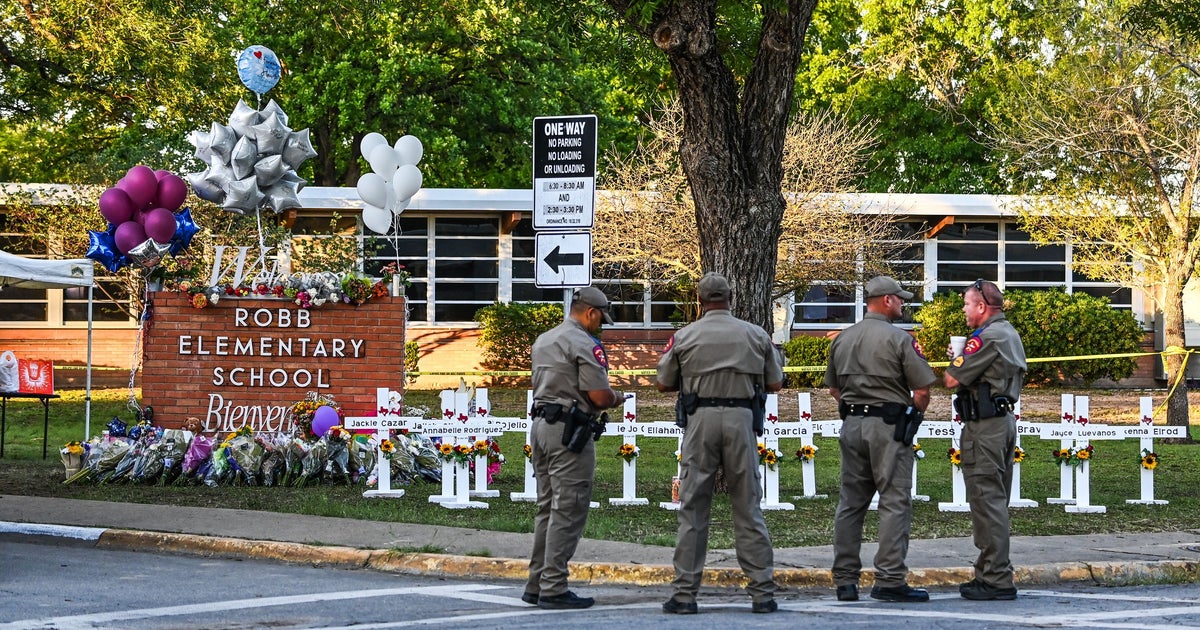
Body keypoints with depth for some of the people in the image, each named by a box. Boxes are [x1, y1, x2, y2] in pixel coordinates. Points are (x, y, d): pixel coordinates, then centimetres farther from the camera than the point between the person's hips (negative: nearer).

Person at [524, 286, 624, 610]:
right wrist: (617, 399, 5)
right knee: (567, 511, -6)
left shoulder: (543, 340, 16)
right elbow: (599, 396, -17)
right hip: (569, 432, -9)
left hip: (541, 425, 9)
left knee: (547, 508, 14)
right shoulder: (584, 344, -12)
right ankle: (553, 589, -7)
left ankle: (536, 584, 15)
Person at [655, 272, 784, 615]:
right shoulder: (756, 335, 5)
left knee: (693, 509, 3)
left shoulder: (684, 336, 2)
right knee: (748, 508, 6)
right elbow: (775, 384, 10)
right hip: (741, 418, 1)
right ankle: (762, 592, 4)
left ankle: (684, 593, 1)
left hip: (701, 419, -1)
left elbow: (663, 384, 10)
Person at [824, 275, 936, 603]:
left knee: (850, 502, 10)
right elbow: (922, 392, -9)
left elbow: (834, 387, 19)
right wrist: (913, 417, 8)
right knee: (894, 502, -3)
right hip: (889, 427, -6)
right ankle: (890, 580, -7)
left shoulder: (842, 339, 11)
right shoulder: (899, 339, -9)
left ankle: (844, 580, 11)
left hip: (852, 424, 6)